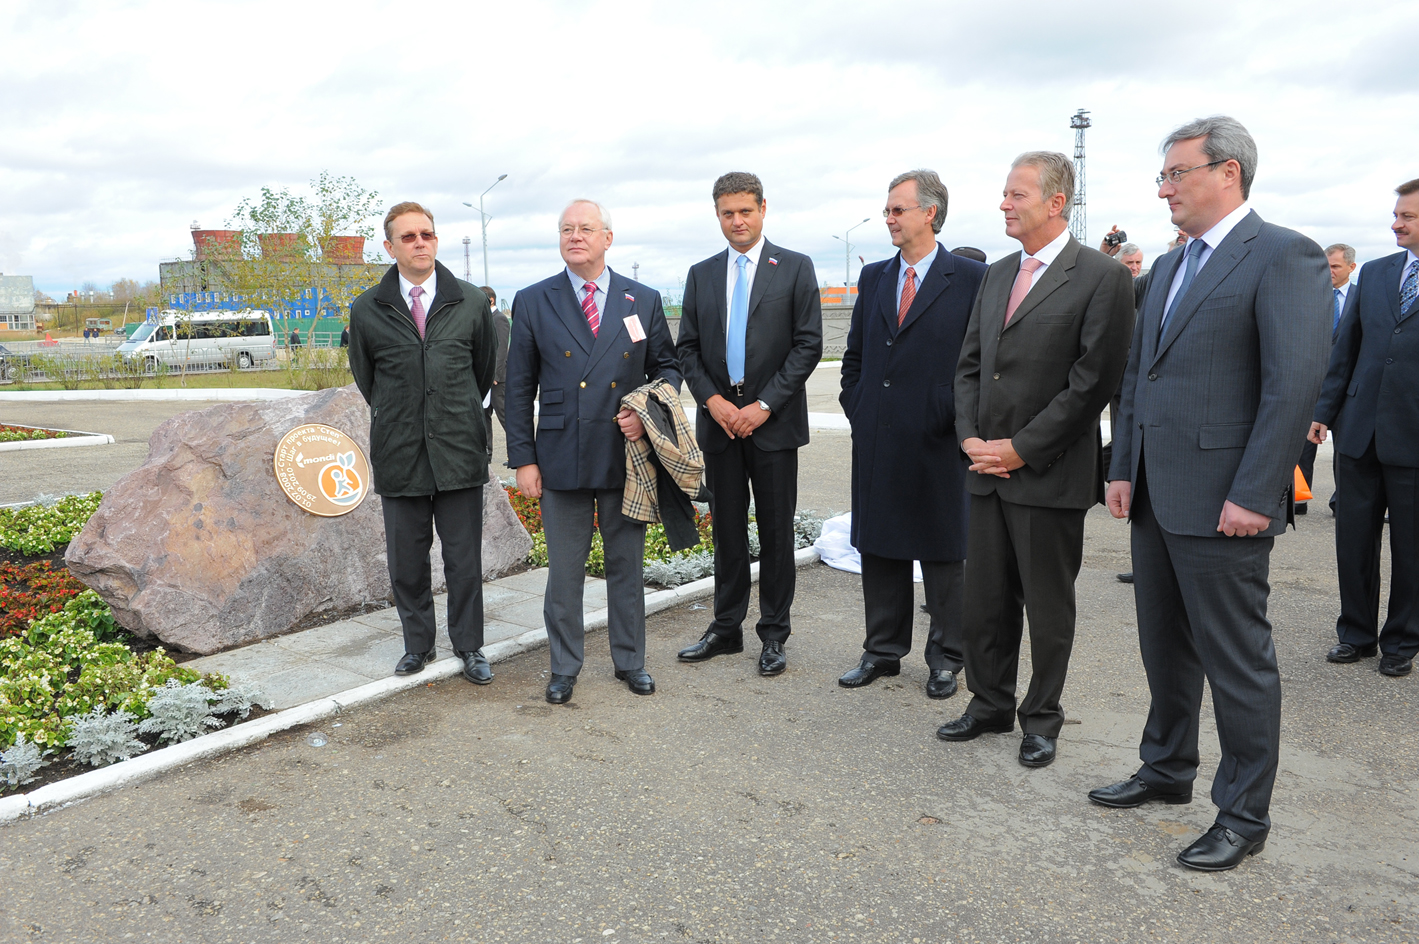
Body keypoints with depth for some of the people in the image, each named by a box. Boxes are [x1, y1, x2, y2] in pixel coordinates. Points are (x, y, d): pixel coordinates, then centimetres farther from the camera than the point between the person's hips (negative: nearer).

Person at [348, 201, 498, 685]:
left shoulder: (471, 303, 3)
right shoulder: (366, 310, 2)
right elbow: (365, 377, 15)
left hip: (459, 451, 0)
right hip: (399, 454, 1)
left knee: (465, 558, 5)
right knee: (407, 560, 9)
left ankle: (469, 647, 20)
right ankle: (418, 645, 26)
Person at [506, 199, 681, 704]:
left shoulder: (644, 300, 6)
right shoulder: (533, 302, 3)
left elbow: (667, 366, 12)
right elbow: (519, 389, 3)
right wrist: (523, 458, -2)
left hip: (627, 455, 1)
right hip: (562, 460, -1)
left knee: (627, 565, 12)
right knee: (564, 569, 8)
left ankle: (630, 661, 28)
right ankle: (564, 667, 25)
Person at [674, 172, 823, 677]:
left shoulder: (795, 268, 1)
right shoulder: (700, 274, 11)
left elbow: (808, 345, -5)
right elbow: (687, 348, 10)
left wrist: (765, 404, -12)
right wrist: (712, 400, -6)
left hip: (774, 422, -3)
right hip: (719, 420, 3)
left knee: (776, 531, 3)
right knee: (726, 530, 10)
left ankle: (774, 634, 15)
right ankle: (726, 629, 21)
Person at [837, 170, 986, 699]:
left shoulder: (971, 279, -4)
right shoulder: (873, 277, 11)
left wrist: (956, 418, -8)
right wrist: (856, 410, 8)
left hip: (938, 442, -4)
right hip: (876, 441, 5)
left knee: (943, 554, 6)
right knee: (880, 548, 12)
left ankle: (945, 658, 21)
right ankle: (883, 651, 26)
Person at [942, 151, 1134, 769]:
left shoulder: (1102, 277, -9)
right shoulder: (997, 275, 13)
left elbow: (1093, 381, -14)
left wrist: (1022, 449, -15)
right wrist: (970, 436, 0)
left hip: (1050, 475, -6)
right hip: (987, 468, 6)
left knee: (1048, 607, 8)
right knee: (984, 600, 14)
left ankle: (1041, 718, 25)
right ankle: (990, 704, 31)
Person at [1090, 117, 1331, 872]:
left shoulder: (1284, 257, -10)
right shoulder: (1170, 267, 16)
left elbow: (1296, 381, -17)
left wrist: (1253, 495, -20)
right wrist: (1123, 468, 11)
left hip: (1222, 503, -8)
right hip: (1156, 497, 8)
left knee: (1237, 662, 4)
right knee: (1165, 648, 19)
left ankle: (1244, 815, 19)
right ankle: (1167, 771, 36)